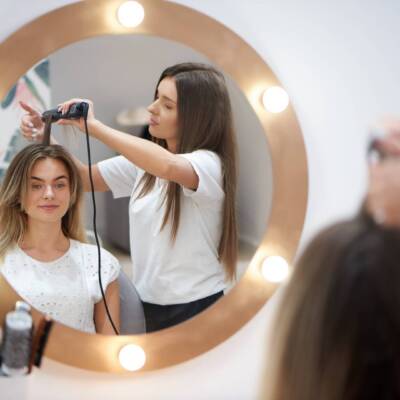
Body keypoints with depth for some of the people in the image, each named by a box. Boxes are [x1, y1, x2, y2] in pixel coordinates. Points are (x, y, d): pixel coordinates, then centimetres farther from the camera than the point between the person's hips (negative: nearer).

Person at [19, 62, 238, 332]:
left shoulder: (210, 165, -18)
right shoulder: (146, 159, 4)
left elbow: (167, 166, -40)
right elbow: (86, 178, 11)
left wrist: (94, 127, -33)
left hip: (194, 309, -6)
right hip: (147, 304, 6)